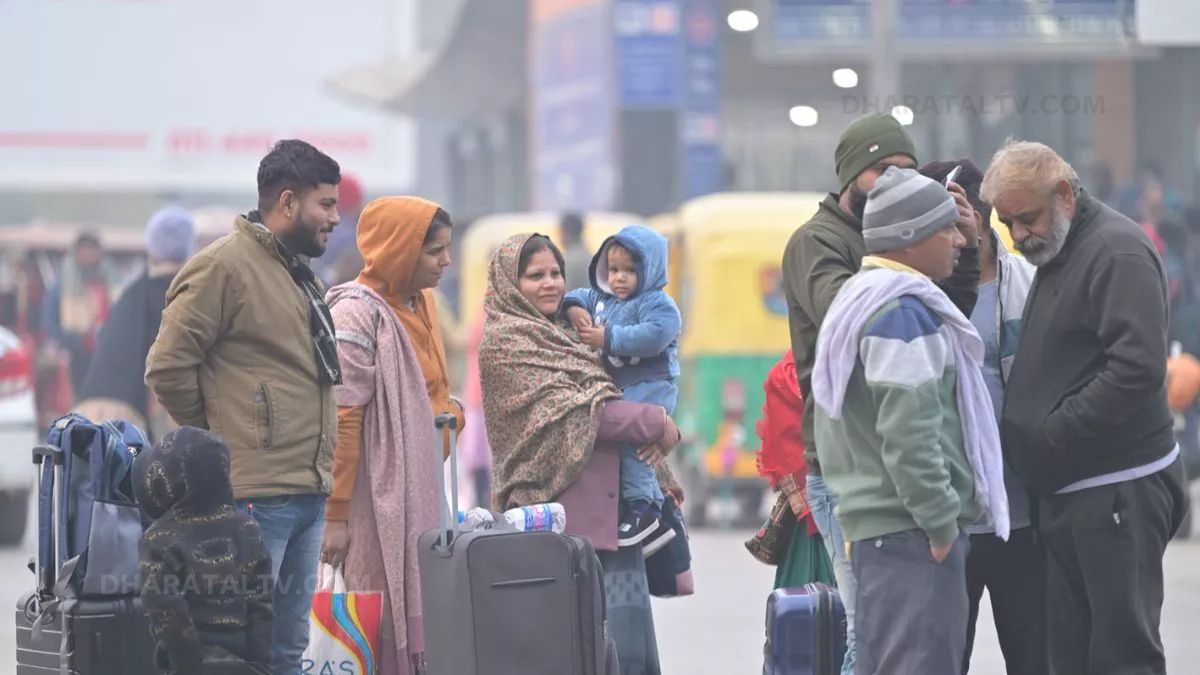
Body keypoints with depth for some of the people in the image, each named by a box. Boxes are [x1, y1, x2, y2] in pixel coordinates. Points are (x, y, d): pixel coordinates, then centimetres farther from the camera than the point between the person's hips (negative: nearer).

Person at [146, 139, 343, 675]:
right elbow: (167, 368, -12)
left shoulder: (298, 273, 19)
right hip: (256, 493, -9)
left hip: (309, 491, 9)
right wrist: (217, 442, -3)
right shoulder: (225, 265, -9)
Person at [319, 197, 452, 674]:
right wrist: (335, 514, -19)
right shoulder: (357, 312, -12)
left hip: (414, 499, 9)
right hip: (376, 503, -9)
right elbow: (340, 420, -16)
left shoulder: (410, 309, 16)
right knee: (383, 634, -9)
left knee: (417, 627, 6)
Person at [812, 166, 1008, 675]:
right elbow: (909, 435, -23)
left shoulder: (858, 297, 17)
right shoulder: (903, 312, -16)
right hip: (910, 533, -11)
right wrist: (941, 522, -17)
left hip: (870, 522, 11)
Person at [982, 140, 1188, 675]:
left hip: (1119, 490, -10)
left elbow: (1138, 369, -23)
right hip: (1066, 491, 10)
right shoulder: (1056, 255, 18)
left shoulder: (1117, 251, -12)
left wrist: (1052, 433, -18)